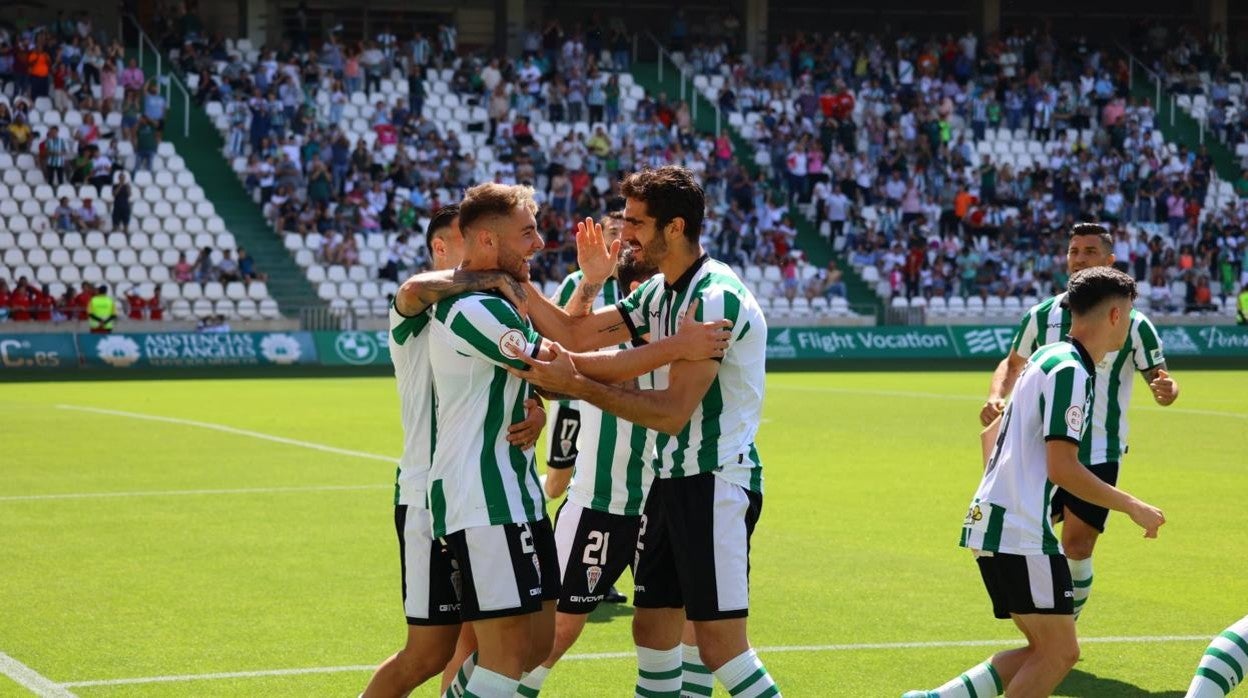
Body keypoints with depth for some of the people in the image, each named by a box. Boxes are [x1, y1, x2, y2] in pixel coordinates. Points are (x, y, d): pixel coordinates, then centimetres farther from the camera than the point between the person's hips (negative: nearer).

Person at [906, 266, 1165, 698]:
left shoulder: (1048, 358, 16)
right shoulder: (1070, 371, -14)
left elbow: (992, 433, 26)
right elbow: (1062, 469, -19)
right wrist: (1134, 508, -11)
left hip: (993, 520, 10)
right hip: (1020, 532, -10)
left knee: (1050, 651, 11)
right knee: (1058, 652, -5)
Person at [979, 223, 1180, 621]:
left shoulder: (1133, 323, -6)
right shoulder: (1042, 315, 3)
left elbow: (1160, 382, -4)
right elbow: (1013, 364, 17)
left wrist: (1167, 390, -28)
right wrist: (996, 396, -3)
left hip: (1099, 456, -3)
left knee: (1077, 548, -7)